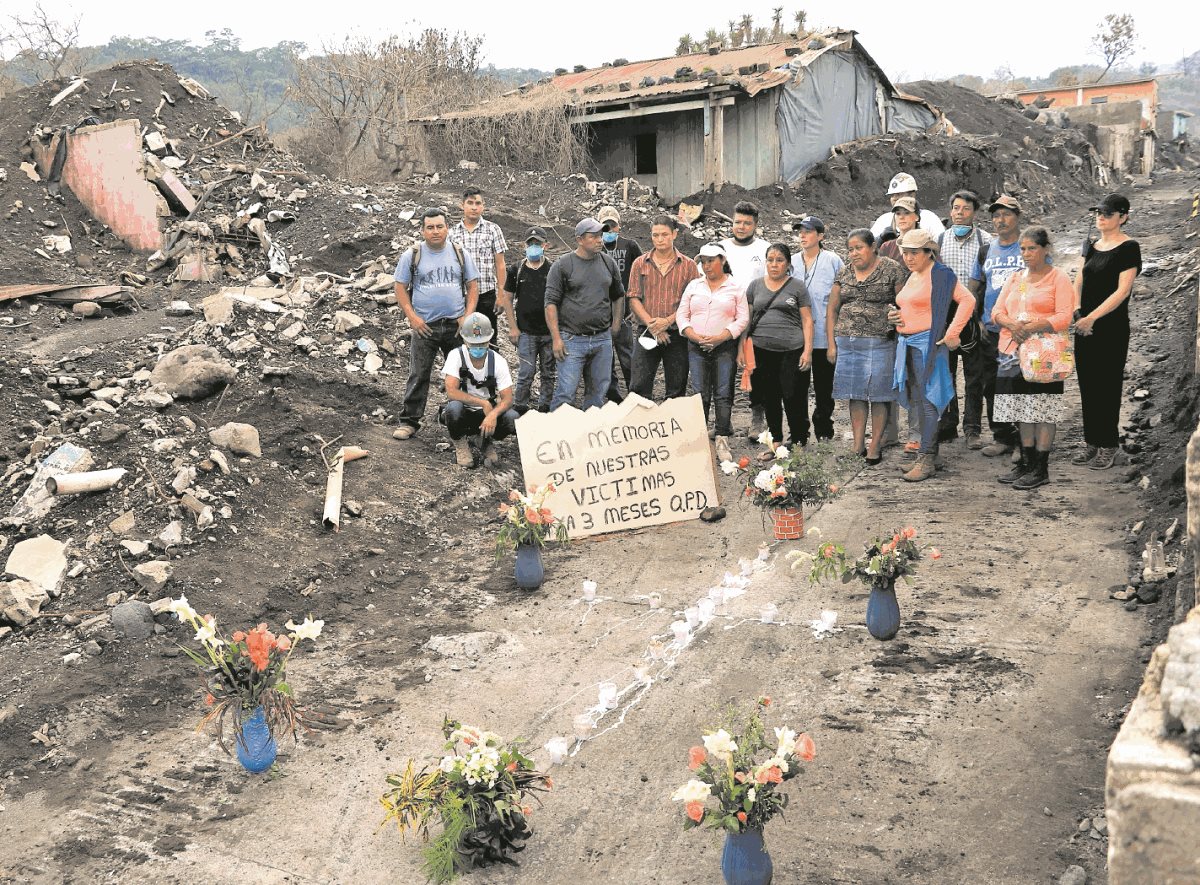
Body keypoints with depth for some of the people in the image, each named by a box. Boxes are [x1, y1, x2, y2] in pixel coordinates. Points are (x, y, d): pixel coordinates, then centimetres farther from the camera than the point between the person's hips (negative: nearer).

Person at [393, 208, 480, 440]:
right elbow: (400, 289, 2)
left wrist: (467, 316, -4)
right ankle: (409, 421, 6)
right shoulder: (412, 256, 1)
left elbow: (472, 286, 8)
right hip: (424, 326, -2)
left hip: (456, 325, 2)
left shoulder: (461, 254, 7)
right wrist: (412, 317, -9)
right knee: (418, 376, -1)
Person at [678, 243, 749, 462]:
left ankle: (722, 440, 1)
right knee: (699, 394, 0)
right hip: (697, 348, 2)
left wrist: (720, 337, -14)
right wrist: (694, 336, -8)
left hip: (725, 348, -2)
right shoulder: (694, 286, 12)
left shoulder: (735, 288, 3)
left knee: (723, 395, -3)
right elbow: (681, 315, 9)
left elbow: (743, 319, -2)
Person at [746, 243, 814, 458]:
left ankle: (798, 442, 9)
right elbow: (746, 318, 16)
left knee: (793, 398, -3)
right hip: (761, 350, 3)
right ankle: (775, 443, 18)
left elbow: (807, 320, 3)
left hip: (791, 351, -3)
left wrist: (807, 350, -5)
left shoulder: (797, 286, 5)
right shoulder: (755, 286, 13)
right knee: (769, 399, 7)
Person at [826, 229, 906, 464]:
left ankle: (875, 446, 6)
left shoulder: (891, 269, 0)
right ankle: (857, 446, 12)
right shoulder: (843, 273, 13)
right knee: (855, 393, 6)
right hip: (847, 342, 4)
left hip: (880, 341, -4)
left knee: (878, 394, -2)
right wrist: (831, 344, 8)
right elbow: (832, 309, 13)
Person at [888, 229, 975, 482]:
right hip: (907, 343, 9)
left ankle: (927, 460, -7)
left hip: (928, 343, -9)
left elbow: (968, 300, -16)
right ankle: (929, 452, 20)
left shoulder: (940, 274, -9)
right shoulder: (910, 276, 17)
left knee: (926, 401, -9)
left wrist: (952, 333, -19)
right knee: (915, 401, 10)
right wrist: (894, 315, 11)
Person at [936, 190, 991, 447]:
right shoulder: (940, 240, 9)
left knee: (974, 375, 2)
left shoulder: (985, 241, 2)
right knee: (945, 373, 6)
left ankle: (972, 428, 8)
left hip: (973, 317, -2)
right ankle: (947, 425, 15)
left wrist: (984, 317, -8)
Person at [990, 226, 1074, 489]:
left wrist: (1033, 327, -22)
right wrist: (1011, 324, -9)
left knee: (1043, 413, -5)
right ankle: (1026, 464, 17)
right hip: (1014, 352, 6)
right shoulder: (1014, 278, 17)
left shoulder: (1059, 279, -1)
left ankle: (1041, 469, 0)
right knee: (1023, 411, 9)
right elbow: (997, 312, 12)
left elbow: (1064, 317, -11)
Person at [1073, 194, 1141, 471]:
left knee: (1107, 386, -1)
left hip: (1112, 327, -7)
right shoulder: (1092, 245, 12)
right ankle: (1092, 443, 19)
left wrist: (1091, 318, -19)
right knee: (1087, 385, 9)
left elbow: (1122, 291, -16)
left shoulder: (1128, 248, -9)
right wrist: (1077, 312, -6)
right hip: (1085, 327, 7)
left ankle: (1108, 447, 8)